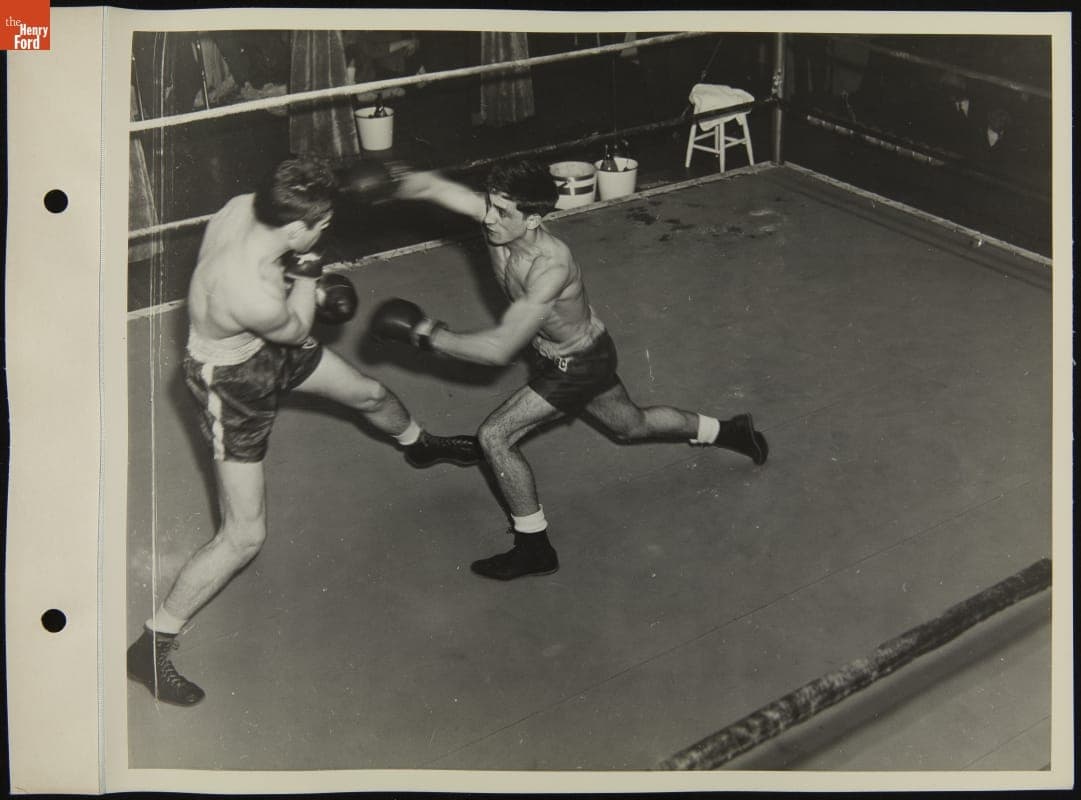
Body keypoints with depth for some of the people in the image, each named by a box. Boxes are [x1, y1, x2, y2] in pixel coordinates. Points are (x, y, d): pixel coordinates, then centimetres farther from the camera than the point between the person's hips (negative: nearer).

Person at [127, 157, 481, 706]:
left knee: (369, 394, 29)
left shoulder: (243, 207, -22)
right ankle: (151, 649, 9)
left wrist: (303, 280, -2)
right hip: (232, 380, -9)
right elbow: (295, 331, -19)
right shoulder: (254, 297, -43)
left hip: (266, 346, 9)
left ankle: (421, 446, 67)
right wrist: (307, 275, -11)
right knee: (245, 537, -5)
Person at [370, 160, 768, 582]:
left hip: (578, 366, -8)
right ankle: (728, 431, 51)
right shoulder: (498, 218, -22)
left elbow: (501, 348, -42)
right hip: (558, 355, 8)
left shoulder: (551, 267, -40)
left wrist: (430, 336, -37)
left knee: (494, 436, -13)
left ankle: (535, 548, 1)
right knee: (632, 425, 29)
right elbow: (429, 186, -30)